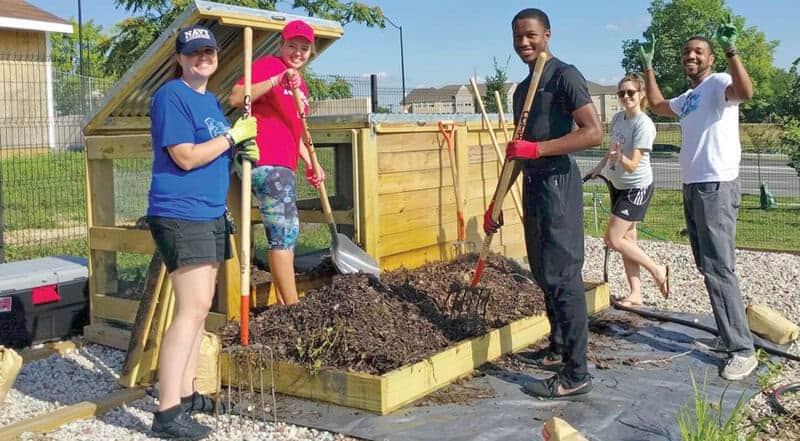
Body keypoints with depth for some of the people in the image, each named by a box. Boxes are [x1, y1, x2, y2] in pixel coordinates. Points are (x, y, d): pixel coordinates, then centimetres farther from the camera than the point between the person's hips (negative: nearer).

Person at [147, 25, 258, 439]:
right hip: (180, 215, -9)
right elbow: (186, 157, -19)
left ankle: (185, 394, 21)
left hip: (211, 214, 10)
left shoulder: (210, 99, 16)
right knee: (192, 307, -14)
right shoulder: (171, 96, -11)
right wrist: (233, 135, -10)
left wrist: (244, 152, 7)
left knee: (198, 307, 12)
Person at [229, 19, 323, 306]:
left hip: (284, 166, 10)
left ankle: (284, 305, 24)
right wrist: (277, 81, -28)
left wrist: (310, 164, 17)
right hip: (267, 163, -10)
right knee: (285, 231, -11)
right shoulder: (268, 65, -6)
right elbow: (236, 98, -21)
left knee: (283, 233, 14)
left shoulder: (300, 84, 20)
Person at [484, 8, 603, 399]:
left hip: (558, 183, -9)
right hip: (533, 184, 9)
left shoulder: (564, 75, -8)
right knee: (544, 274, 14)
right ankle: (558, 350, 27)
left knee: (563, 276, -9)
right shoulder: (522, 88, 19)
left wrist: (538, 149, -21)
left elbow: (594, 132, -18)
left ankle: (575, 374, -4)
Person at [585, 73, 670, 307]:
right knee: (627, 241, 10)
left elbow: (632, 165, -28)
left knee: (613, 240, -10)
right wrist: (600, 167, 15)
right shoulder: (617, 118, 1)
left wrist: (620, 157, -46)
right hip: (618, 185, 8)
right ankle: (636, 294, 17)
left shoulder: (644, 125, -22)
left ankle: (657, 270, 6)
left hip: (636, 187, -8)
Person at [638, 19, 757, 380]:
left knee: (719, 268, -13)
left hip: (717, 187, -10)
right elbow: (657, 104, 39)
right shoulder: (687, 98, 20)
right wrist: (648, 65, 34)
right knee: (707, 268, 11)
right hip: (692, 188, 10)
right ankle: (728, 337, 19)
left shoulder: (718, 83, -7)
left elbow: (745, 91, -30)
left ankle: (743, 350, -10)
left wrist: (731, 50, -38)